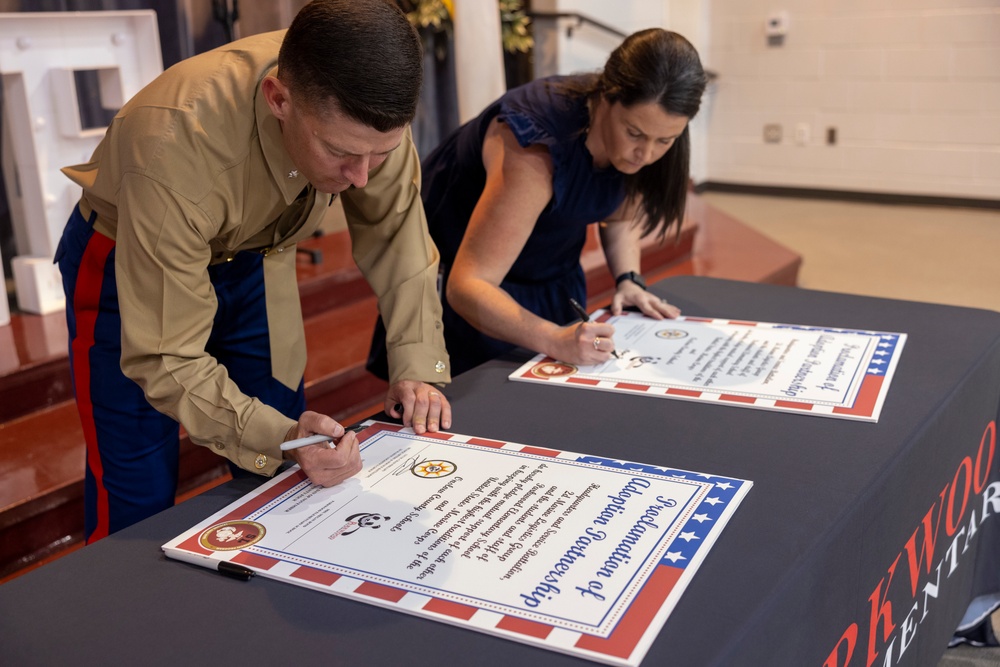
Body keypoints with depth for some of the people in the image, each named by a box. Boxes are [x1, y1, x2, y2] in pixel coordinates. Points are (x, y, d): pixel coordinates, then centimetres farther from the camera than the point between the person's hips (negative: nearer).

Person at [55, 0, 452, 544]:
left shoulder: (365, 115, -26)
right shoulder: (178, 145, -40)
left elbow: (396, 237, -10)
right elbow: (165, 358, -33)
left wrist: (417, 366, -20)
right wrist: (278, 438, -45)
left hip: (252, 255, 5)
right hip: (124, 264, -4)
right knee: (139, 504, -6)